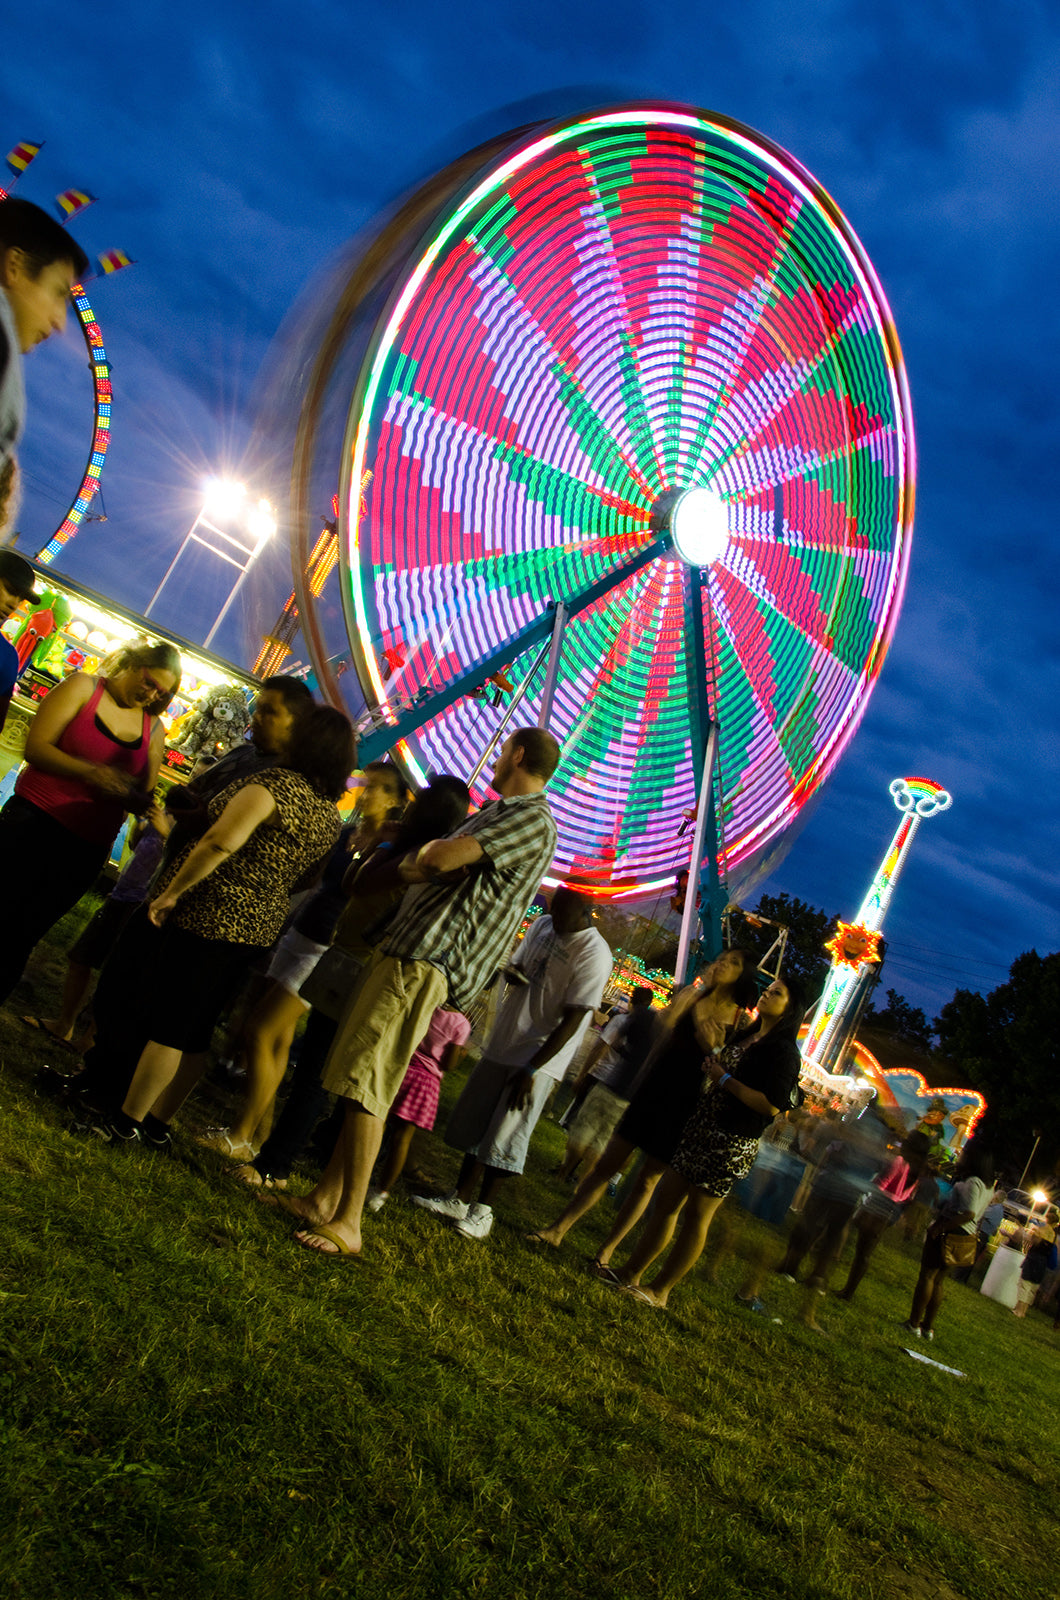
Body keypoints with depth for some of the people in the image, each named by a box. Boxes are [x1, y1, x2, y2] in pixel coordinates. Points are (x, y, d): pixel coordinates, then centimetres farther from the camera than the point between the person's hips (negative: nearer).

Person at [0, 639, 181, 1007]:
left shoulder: (154, 730, 8)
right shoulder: (83, 687, -2)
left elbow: (143, 799, 9)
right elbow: (36, 747, -10)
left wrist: (147, 802, -16)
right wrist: (91, 772, -25)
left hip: (88, 849, 3)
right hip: (33, 823, -3)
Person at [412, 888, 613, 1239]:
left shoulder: (594, 954, -19)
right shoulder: (542, 925, 3)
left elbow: (572, 1021, -19)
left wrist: (532, 1069, -19)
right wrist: (511, 972, -6)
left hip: (540, 1058, -7)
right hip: (503, 1044, 7)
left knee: (503, 1137, -2)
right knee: (474, 1124, 13)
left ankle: (483, 1210, 15)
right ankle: (459, 1199, 27)